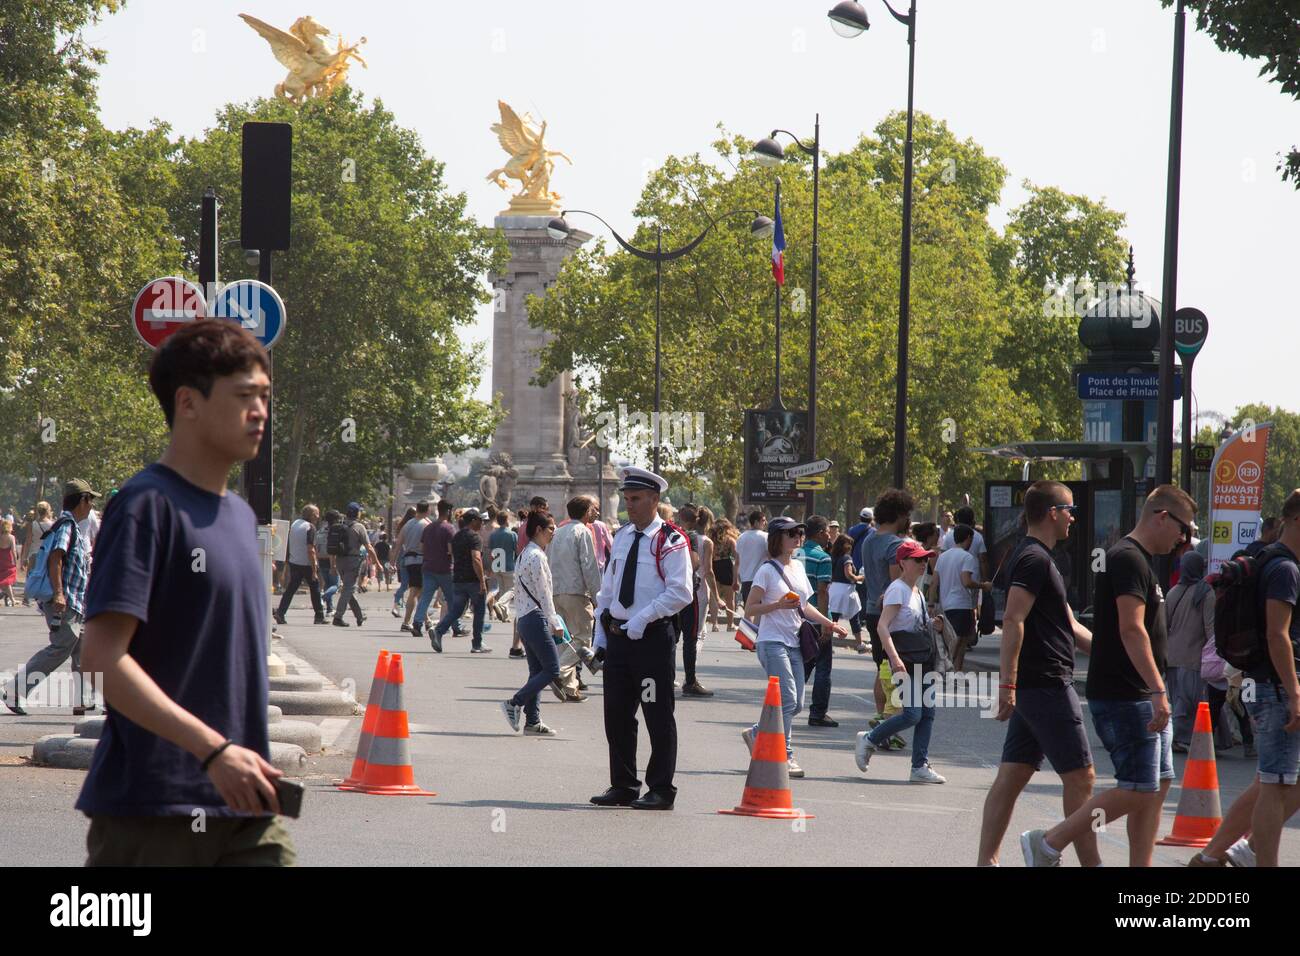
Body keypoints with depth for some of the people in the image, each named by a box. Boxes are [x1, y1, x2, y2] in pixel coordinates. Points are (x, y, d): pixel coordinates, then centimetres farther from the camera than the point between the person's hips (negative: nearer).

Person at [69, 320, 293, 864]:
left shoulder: (240, 515, 16)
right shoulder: (148, 505, -10)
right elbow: (103, 658, -18)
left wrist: (250, 760, 17)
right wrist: (215, 750, -24)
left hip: (244, 809, 7)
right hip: (149, 808, -7)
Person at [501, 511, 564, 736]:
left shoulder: (525, 555, 16)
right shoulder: (537, 556, -15)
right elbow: (543, 593, -15)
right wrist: (554, 623, -8)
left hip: (525, 617, 10)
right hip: (536, 617, -10)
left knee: (537, 670, 11)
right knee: (551, 670, -6)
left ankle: (532, 720, 11)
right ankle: (515, 703, -8)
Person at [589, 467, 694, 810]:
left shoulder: (669, 541, -9)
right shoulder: (621, 536, 13)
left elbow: (680, 593, -16)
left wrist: (642, 619, -20)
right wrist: (601, 635, 14)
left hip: (653, 637, -7)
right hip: (617, 636, 7)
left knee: (658, 717, -1)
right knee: (617, 715, 11)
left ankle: (661, 791, 4)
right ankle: (623, 787, 21)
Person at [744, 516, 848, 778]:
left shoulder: (798, 567, 14)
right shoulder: (768, 570, -7)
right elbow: (749, 610, -9)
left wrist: (830, 624, 19)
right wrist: (778, 605, -21)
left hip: (794, 643, 8)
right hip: (772, 642, -8)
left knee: (796, 704, 5)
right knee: (788, 700, -15)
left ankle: (756, 733, 23)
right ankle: (785, 755, -10)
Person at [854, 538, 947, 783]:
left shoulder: (917, 591, 16)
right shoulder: (897, 589, -11)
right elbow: (882, 626, -20)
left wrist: (931, 624, 9)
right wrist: (894, 658, -30)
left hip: (922, 659, 9)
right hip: (905, 659, -9)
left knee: (928, 712, 4)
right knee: (913, 714, -13)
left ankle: (920, 766, 8)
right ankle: (869, 740, 6)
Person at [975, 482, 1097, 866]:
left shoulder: (1035, 557, 19)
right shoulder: (1034, 559, -13)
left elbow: (1068, 625, 24)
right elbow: (1013, 621, -23)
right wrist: (1008, 684, -27)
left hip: (1031, 687, 10)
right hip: (1048, 686, -10)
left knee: (1013, 774, 7)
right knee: (1080, 776, -4)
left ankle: (986, 860, 6)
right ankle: (1090, 863, -1)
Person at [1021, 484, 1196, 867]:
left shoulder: (1136, 559, 18)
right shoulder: (1129, 559, -15)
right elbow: (1131, 630, -24)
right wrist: (1158, 691, -29)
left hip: (1142, 698, 11)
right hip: (1124, 698, -11)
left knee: (1159, 785, 9)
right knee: (1137, 791, -10)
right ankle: (1047, 845, -3)